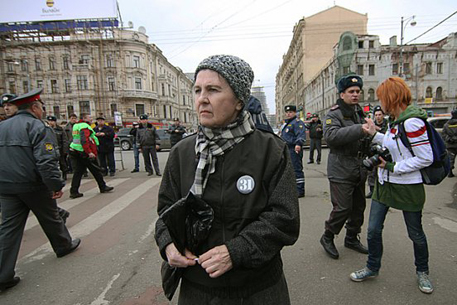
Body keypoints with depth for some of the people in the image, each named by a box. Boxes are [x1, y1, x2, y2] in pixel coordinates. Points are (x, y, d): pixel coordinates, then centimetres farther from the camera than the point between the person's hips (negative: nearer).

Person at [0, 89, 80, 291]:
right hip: (34, 186, -6)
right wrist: (56, 185, -19)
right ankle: (63, 246, 36)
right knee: (50, 218, 14)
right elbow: (46, 160, -24)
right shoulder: (37, 127, -13)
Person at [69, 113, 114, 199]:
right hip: (84, 153, -9)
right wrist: (89, 152, -28)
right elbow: (84, 141, -25)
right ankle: (103, 187, 16)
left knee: (78, 172, 10)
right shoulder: (85, 126, -14)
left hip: (75, 152, 9)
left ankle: (74, 192, 9)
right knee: (95, 170, 4)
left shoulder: (76, 126, 18)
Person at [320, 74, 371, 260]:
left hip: (359, 170, 8)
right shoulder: (334, 114, -10)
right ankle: (327, 237, 17)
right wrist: (360, 129, -36)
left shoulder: (359, 113, 15)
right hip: (341, 171, -8)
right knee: (342, 208, -6)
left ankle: (352, 238, 35)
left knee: (359, 206, 15)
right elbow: (331, 135, -31)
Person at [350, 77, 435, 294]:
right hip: (385, 184, 8)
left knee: (415, 234, 15)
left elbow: (426, 158, -20)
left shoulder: (412, 122, -21)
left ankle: (422, 272, 41)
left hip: (408, 188, -7)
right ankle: (372, 268, 29)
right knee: (373, 229, 10)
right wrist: (375, 135, 7)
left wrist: (393, 167, -19)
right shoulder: (395, 121, 6)